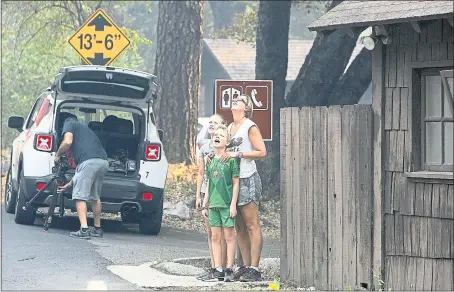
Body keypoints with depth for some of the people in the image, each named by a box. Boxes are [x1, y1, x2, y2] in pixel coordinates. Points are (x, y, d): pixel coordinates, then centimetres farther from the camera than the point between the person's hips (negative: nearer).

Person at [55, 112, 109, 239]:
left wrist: (58, 155, 12)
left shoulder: (69, 124, 16)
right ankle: (97, 228, 27)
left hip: (89, 161, -8)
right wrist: (68, 185, 41)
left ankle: (84, 230, -13)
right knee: (95, 196, 22)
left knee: (80, 196, -3)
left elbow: (67, 142, -8)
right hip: (103, 161, 8)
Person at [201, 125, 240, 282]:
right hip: (213, 204, 6)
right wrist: (205, 205, 14)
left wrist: (233, 204, -11)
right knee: (215, 237, 6)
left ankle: (229, 269, 2)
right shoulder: (210, 161, 11)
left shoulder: (231, 159, -5)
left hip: (227, 203, -6)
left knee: (229, 236, -1)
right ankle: (218, 270, 9)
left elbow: (236, 183, -5)